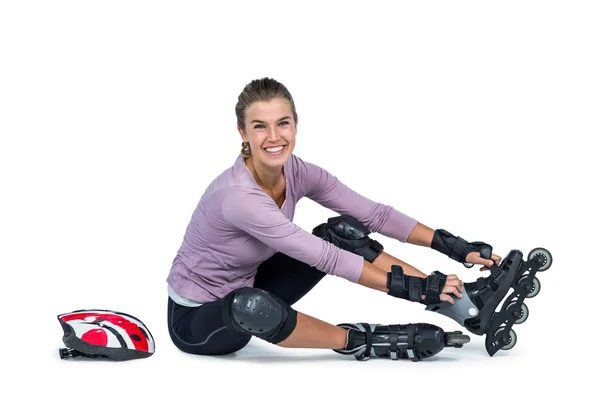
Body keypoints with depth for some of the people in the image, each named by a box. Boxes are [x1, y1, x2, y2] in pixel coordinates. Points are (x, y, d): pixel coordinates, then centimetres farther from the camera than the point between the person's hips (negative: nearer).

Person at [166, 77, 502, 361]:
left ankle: (463, 304, -8)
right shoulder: (238, 196, -33)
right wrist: (412, 288, -30)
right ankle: (360, 341, -19)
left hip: (244, 288, 7)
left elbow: (375, 214, -9)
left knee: (344, 231, -6)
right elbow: (325, 258, -32)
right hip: (195, 320, -7)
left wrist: (455, 247, -15)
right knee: (252, 306, -43)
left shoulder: (297, 173, -10)